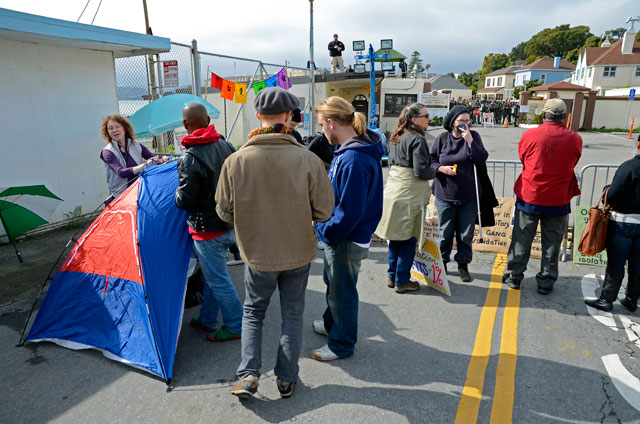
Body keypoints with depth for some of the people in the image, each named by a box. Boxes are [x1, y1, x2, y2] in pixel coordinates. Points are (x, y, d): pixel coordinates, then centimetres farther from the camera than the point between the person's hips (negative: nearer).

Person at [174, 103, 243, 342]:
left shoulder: (190, 158, -22)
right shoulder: (226, 146, 1)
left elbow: (185, 201, -19)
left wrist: (177, 192, 1)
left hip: (207, 229, -8)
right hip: (229, 223, 8)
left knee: (218, 280, 7)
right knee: (212, 275, 22)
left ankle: (235, 326, 22)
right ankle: (208, 320, 38)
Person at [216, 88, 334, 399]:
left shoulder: (235, 161, -16)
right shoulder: (308, 159, -18)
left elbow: (225, 212, -5)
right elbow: (323, 211, -11)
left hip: (257, 254, 0)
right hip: (299, 253, 0)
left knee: (252, 312, 24)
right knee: (292, 315, 19)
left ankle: (248, 375, 19)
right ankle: (286, 379, 31)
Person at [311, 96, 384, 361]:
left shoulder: (353, 160, -30)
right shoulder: (353, 150, 3)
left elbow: (349, 212, -30)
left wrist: (325, 231, -15)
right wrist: (326, 228, 12)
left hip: (347, 240, -10)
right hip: (341, 236, 10)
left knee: (342, 291, 10)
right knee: (333, 281, 28)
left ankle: (341, 345, 32)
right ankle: (332, 323, 52)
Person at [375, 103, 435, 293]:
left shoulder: (396, 137, 13)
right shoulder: (418, 139, -13)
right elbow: (421, 171, -18)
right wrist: (438, 170, -2)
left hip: (393, 190, 8)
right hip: (409, 194, -8)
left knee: (396, 237, 16)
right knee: (408, 239, 2)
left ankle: (392, 276, 25)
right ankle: (402, 282, 11)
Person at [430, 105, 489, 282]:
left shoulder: (473, 136, 1)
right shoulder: (442, 139, 0)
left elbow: (482, 158, -10)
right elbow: (430, 160, 5)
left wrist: (469, 140, -17)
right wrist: (441, 168, -14)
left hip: (469, 196, 1)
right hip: (445, 194, -1)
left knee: (466, 233, 9)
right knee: (445, 232, 9)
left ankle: (463, 264, 24)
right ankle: (442, 262, 26)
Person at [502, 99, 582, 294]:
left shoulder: (529, 135, -11)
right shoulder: (575, 139, -5)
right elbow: (572, 165, 8)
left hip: (529, 197, -1)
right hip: (558, 201, 1)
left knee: (521, 240, 11)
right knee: (552, 243, 12)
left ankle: (514, 277, 21)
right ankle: (546, 282, 21)